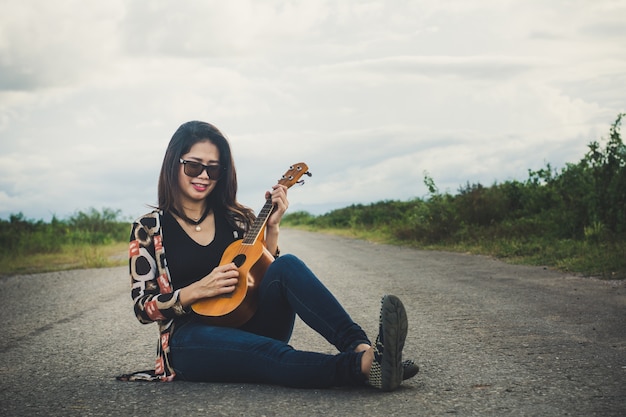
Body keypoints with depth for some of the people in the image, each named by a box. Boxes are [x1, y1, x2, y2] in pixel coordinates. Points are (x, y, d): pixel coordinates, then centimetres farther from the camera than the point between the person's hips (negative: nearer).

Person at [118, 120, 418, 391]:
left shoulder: (234, 219, 13)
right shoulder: (149, 228, 4)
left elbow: (262, 274, 10)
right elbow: (143, 308, 0)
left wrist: (271, 227, -3)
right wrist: (198, 290, -15)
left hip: (247, 325, 4)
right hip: (191, 340, -3)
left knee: (287, 267, -27)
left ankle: (363, 348, -46)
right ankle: (364, 366, -60)